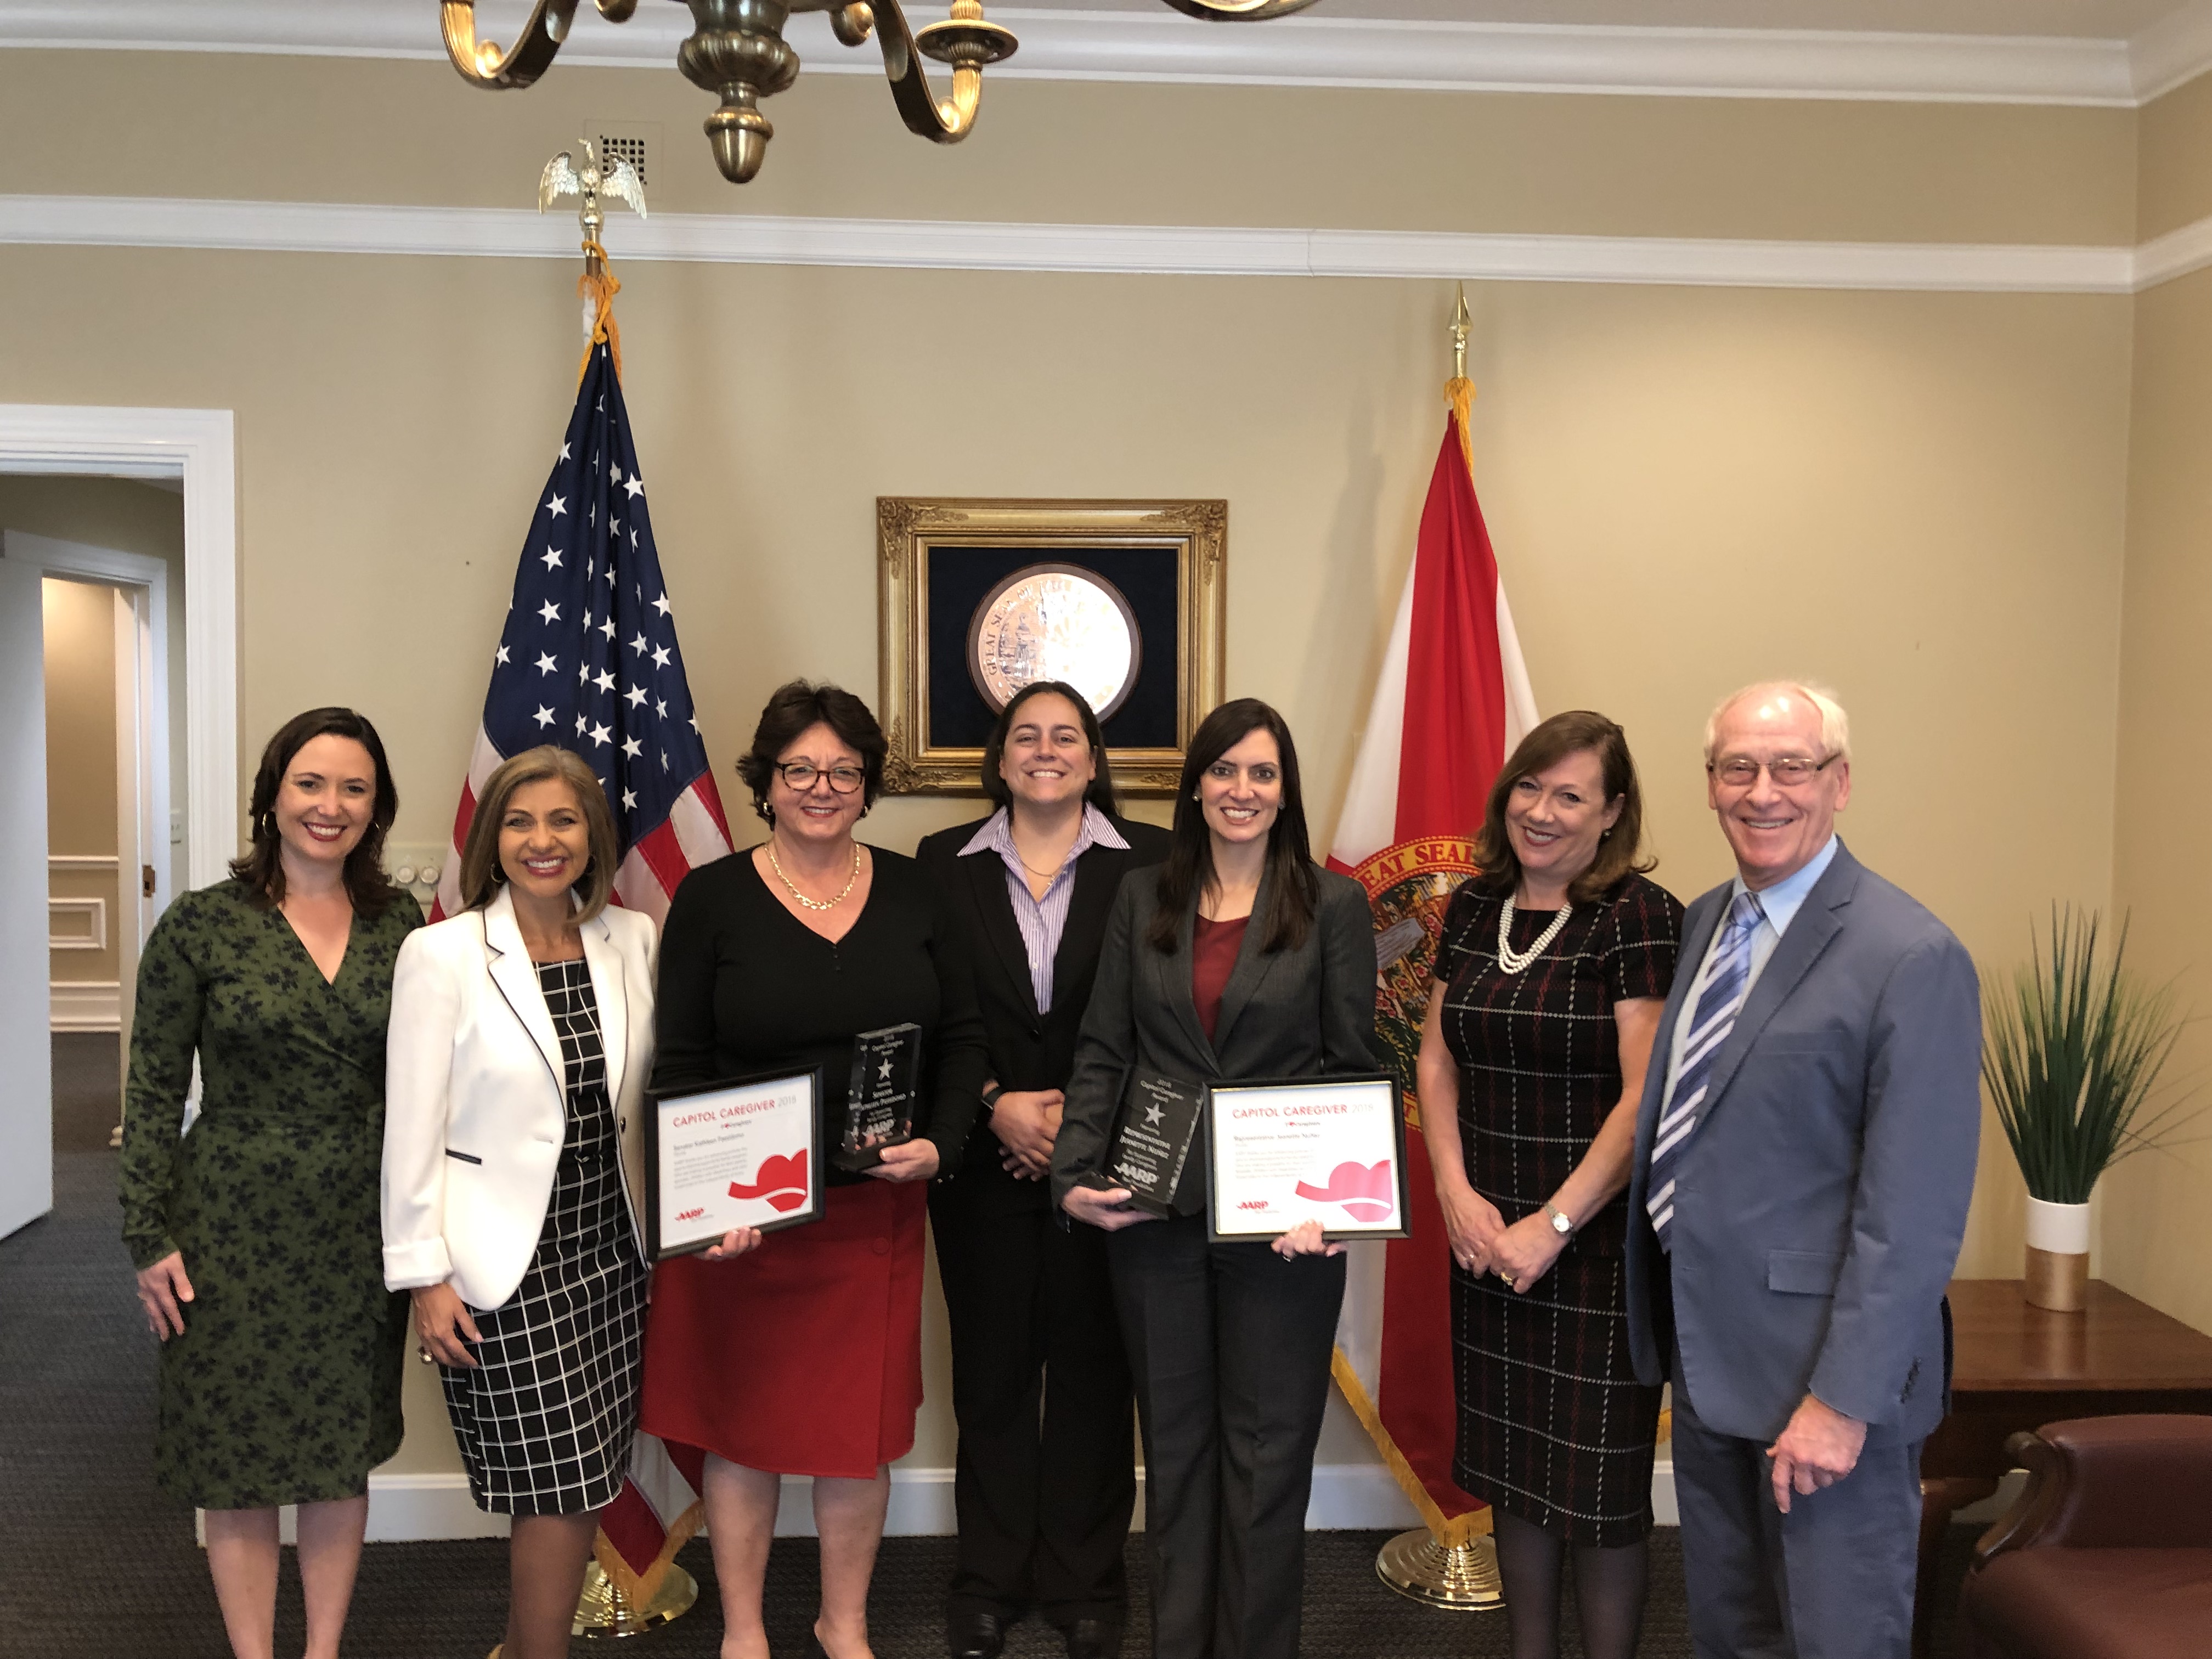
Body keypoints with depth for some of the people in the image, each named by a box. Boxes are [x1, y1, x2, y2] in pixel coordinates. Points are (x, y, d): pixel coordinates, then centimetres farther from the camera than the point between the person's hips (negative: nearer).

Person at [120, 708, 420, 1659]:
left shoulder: (400, 927, 3)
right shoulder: (202, 926, -6)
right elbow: (153, 1092, -3)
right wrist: (149, 1237, -6)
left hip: (362, 1225, 3)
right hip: (233, 1225, -2)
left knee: (345, 1452, 12)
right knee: (239, 1454, 7)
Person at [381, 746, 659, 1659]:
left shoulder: (633, 940, 3)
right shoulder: (442, 954, -9)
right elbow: (413, 1128, -7)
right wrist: (424, 1276, -8)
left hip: (611, 1248, 5)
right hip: (508, 1266, -4)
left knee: (586, 1483, 10)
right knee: (562, 1491, -1)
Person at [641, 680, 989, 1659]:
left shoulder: (912, 892, 4)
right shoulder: (712, 899, -4)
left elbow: (960, 1036, 7)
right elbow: (679, 1066, -5)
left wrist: (940, 1144, -9)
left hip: (877, 1209, 2)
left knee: (861, 1428, 12)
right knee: (742, 1426, 9)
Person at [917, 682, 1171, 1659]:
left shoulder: (1150, 863, -1)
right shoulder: (943, 864, 4)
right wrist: (997, 1104, -10)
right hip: (983, 1158, 1)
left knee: (1091, 1366, 7)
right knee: (991, 1366, 10)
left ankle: (1085, 1580, 24)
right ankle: (990, 1578, 26)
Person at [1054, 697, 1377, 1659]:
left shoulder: (1333, 905, -2)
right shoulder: (1142, 899, 6)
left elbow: (1353, 1069, -3)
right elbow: (1103, 1052, 5)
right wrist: (1075, 1173, -8)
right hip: (1155, 1213, 3)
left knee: (1266, 1453, 8)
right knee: (1174, 1445, 15)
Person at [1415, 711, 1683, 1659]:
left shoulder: (1640, 916, -11)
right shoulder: (1474, 909, 7)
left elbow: (1646, 1098, -15)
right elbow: (1438, 1060, 9)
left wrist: (1553, 1225, -16)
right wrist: (1457, 1194, -4)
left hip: (1599, 1244, -5)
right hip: (1485, 1238, 6)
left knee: (1597, 1482, 4)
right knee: (1512, 1469, 16)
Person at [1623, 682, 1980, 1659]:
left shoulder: (1910, 958, -18)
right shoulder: (1705, 922, 6)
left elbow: (1914, 1214, -20)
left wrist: (1843, 1399, -20)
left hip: (1822, 1368, -7)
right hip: (1708, 1356, 7)